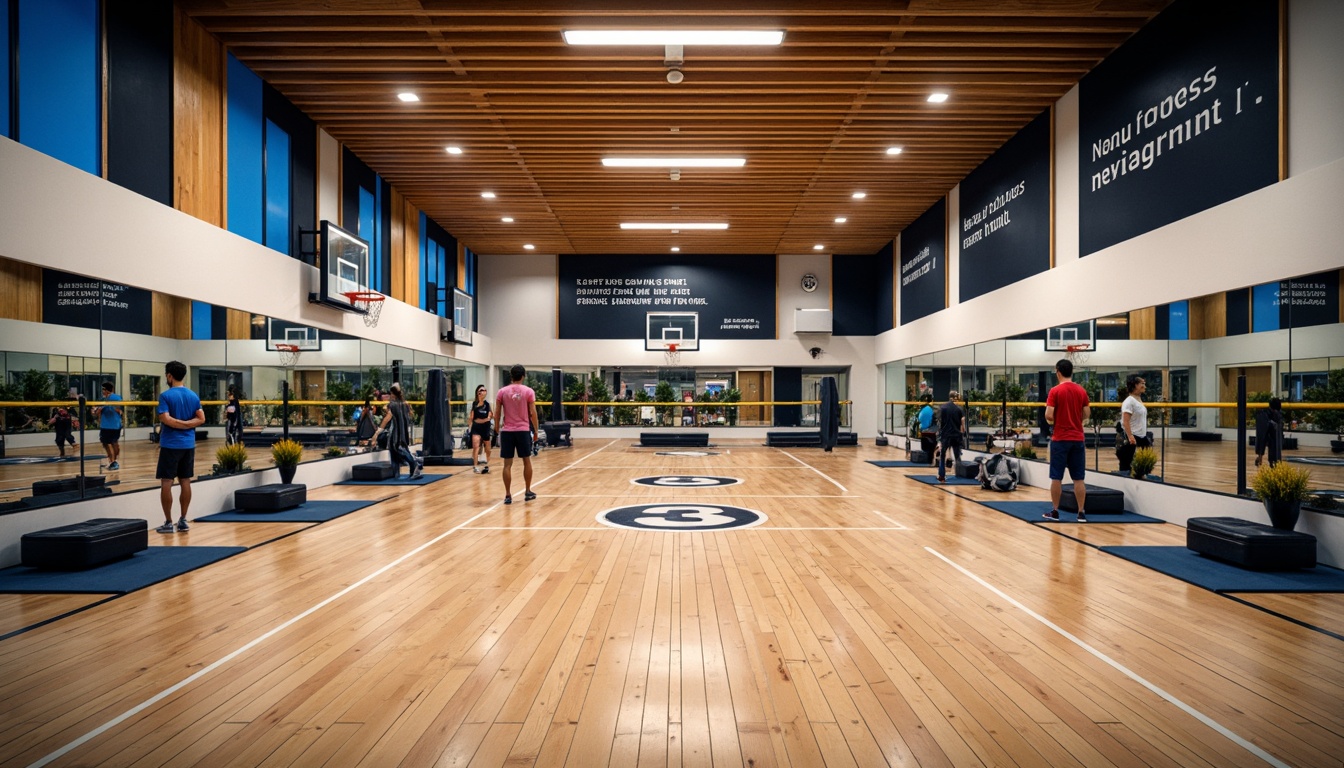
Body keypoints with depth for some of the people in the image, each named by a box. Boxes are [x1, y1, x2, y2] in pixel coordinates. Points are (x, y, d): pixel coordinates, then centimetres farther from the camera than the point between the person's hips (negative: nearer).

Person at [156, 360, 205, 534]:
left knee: (166, 482, 1)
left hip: (170, 444, -6)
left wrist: (180, 424, -5)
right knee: (185, 481, 9)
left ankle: (168, 523, 4)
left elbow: (165, 419, -19)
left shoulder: (166, 395, -9)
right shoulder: (193, 395, 8)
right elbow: (201, 419, 2)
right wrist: (188, 424, -4)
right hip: (188, 444, 6)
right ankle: (183, 520, 14)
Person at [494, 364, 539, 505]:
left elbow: (497, 412, 2)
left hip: (507, 431, 1)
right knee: (527, 461, 14)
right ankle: (528, 492, 22)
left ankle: (508, 495, 5)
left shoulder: (502, 391, 1)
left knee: (508, 464, 3)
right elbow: (533, 413, -3)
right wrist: (535, 430, 5)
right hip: (524, 430, -1)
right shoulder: (529, 391, -3)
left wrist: (497, 428, 13)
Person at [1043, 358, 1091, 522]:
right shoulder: (1082, 391, 5)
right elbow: (1087, 414, 7)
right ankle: (1081, 513, 10)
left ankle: (1055, 512, 8)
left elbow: (1048, 415, -14)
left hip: (1060, 439, -4)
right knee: (1078, 478, 8)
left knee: (1056, 477, 3)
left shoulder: (1055, 391, -9)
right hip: (1078, 439, 4)